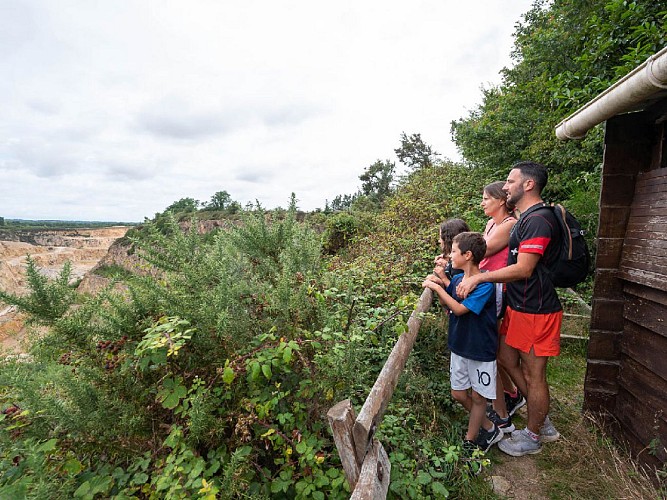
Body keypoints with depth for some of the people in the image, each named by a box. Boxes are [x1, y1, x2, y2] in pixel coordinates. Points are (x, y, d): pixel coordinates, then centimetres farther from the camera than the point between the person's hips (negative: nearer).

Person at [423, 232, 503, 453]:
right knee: (458, 393, 14)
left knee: (478, 396, 12)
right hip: (459, 346, 7)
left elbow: (459, 309, -29)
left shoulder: (485, 284, -23)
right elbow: (446, 303, 13)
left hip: (481, 350, -7)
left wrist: (437, 287, -23)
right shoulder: (456, 279, -2)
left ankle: (470, 439, 32)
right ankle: (489, 429, 37)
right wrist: (438, 281, -3)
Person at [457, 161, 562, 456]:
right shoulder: (527, 218, 13)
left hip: (535, 311, -10)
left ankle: (532, 437, 28)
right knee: (508, 360, 19)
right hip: (520, 306, 10)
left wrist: (478, 278, -21)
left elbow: (523, 270, -25)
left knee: (533, 374, 7)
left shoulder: (538, 219, -20)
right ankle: (543, 422, 36)